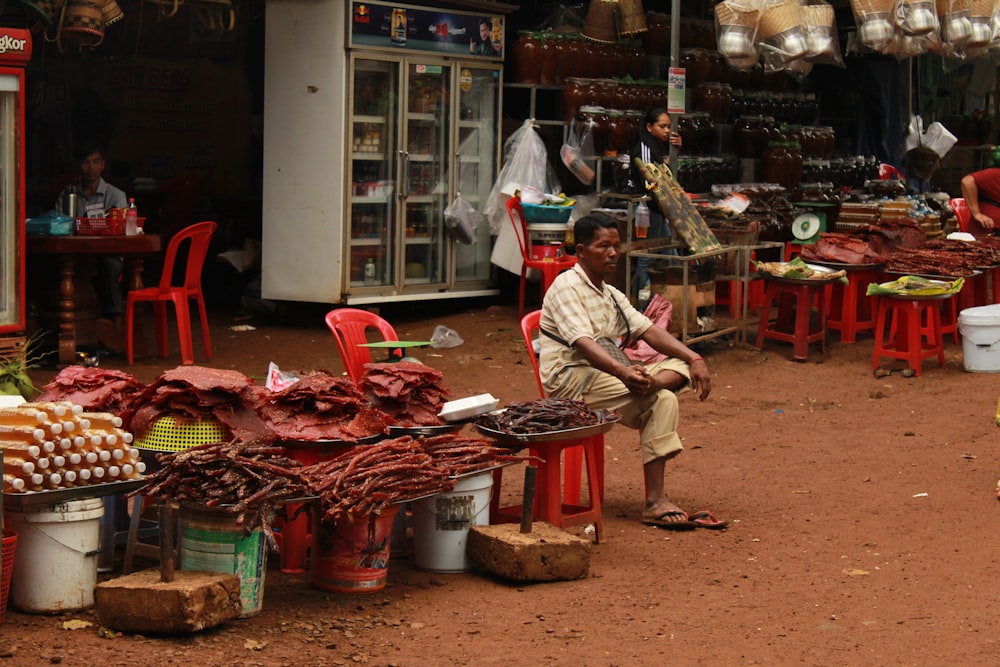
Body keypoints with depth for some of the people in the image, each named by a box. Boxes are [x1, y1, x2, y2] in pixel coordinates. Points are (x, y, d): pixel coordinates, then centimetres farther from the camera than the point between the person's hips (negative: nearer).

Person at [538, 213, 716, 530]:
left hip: (605, 376, 8)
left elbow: (649, 331, 11)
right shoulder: (566, 286, -9)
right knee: (662, 399, -27)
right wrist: (622, 372, -42)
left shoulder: (612, 295, 20)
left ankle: (649, 383, -39)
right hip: (569, 380, -8)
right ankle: (655, 501, -30)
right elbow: (582, 342, -24)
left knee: (681, 366, -9)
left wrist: (694, 359, -6)